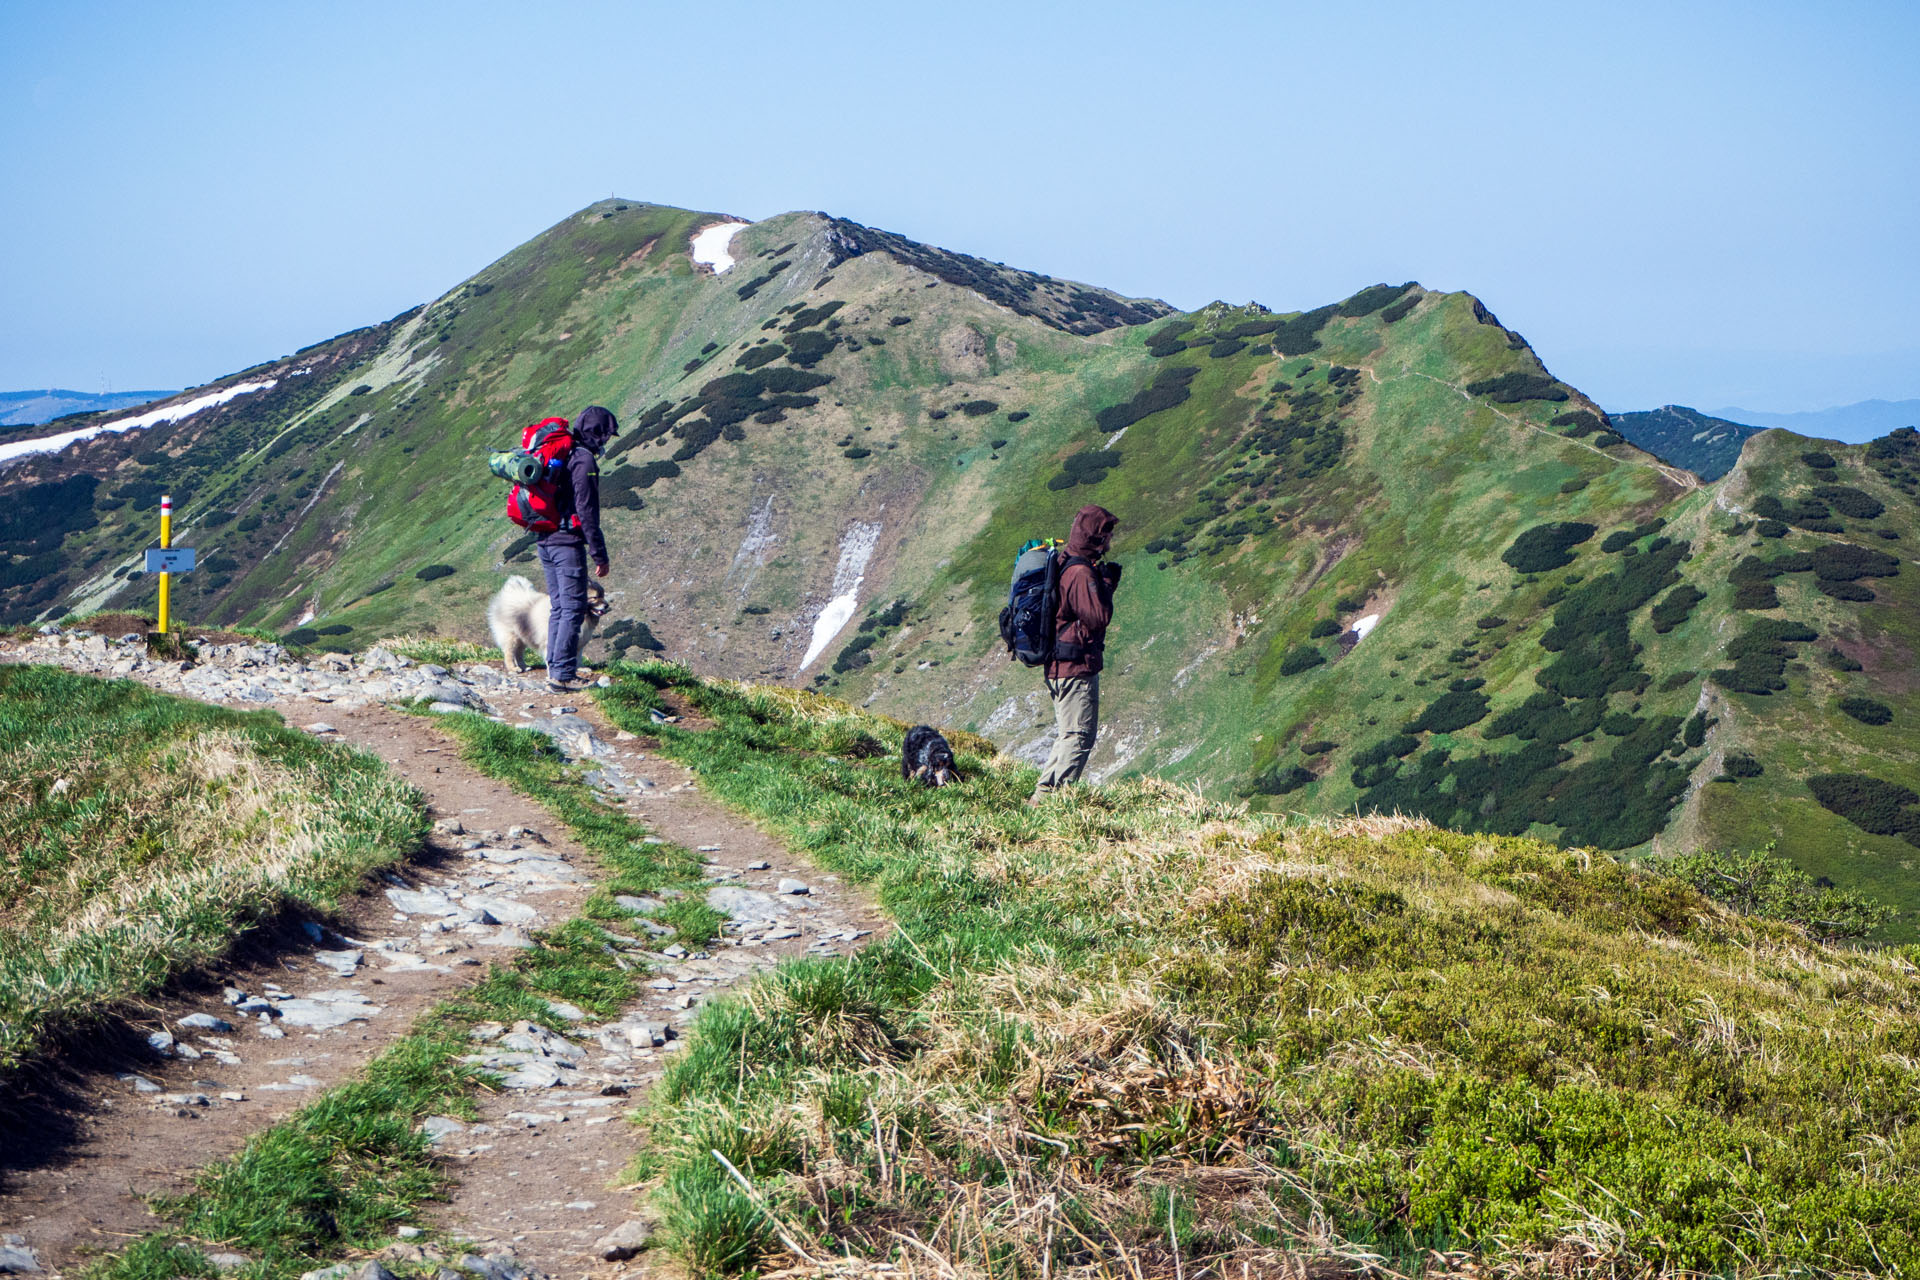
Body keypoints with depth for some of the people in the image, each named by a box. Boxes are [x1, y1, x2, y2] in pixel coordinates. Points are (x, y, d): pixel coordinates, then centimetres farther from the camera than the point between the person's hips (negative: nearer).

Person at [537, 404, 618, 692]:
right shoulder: (584, 460, -13)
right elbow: (587, 512, -18)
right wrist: (600, 555, -15)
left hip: (545, 541, 9)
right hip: (568, 543, -9)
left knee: (559, 607, 15)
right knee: (573, 609, -6)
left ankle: (555, 668, 17)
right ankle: (563, 674, -8)